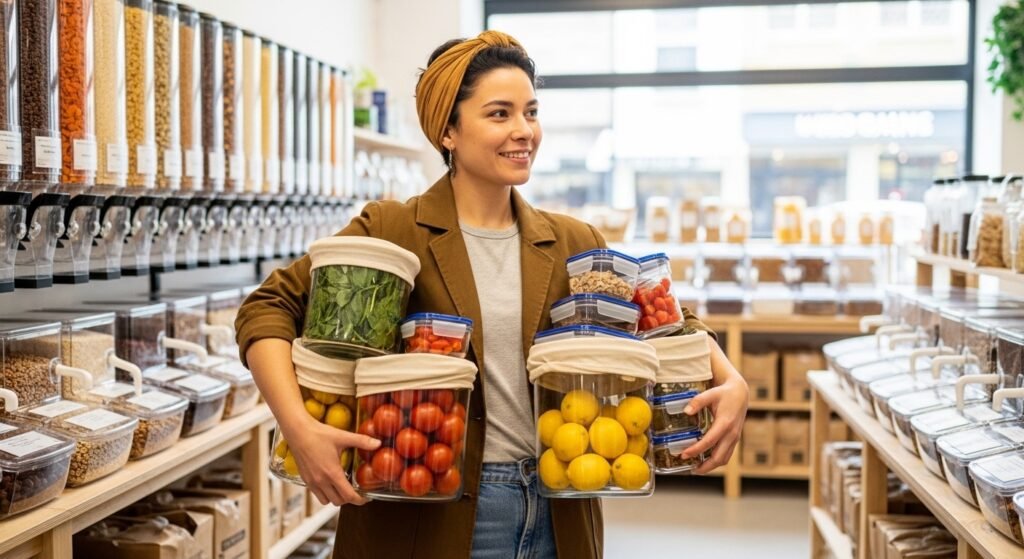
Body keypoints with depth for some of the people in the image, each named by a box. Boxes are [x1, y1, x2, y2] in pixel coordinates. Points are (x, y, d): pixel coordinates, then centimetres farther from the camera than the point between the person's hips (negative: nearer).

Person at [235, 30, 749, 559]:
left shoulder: (572, 243, 6)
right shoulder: (391, 231, -7)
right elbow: (270, 307, -11)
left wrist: (731, 382, -10)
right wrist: (299, 428, -26)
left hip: (558, 516, 4)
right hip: (430, 516, -4)